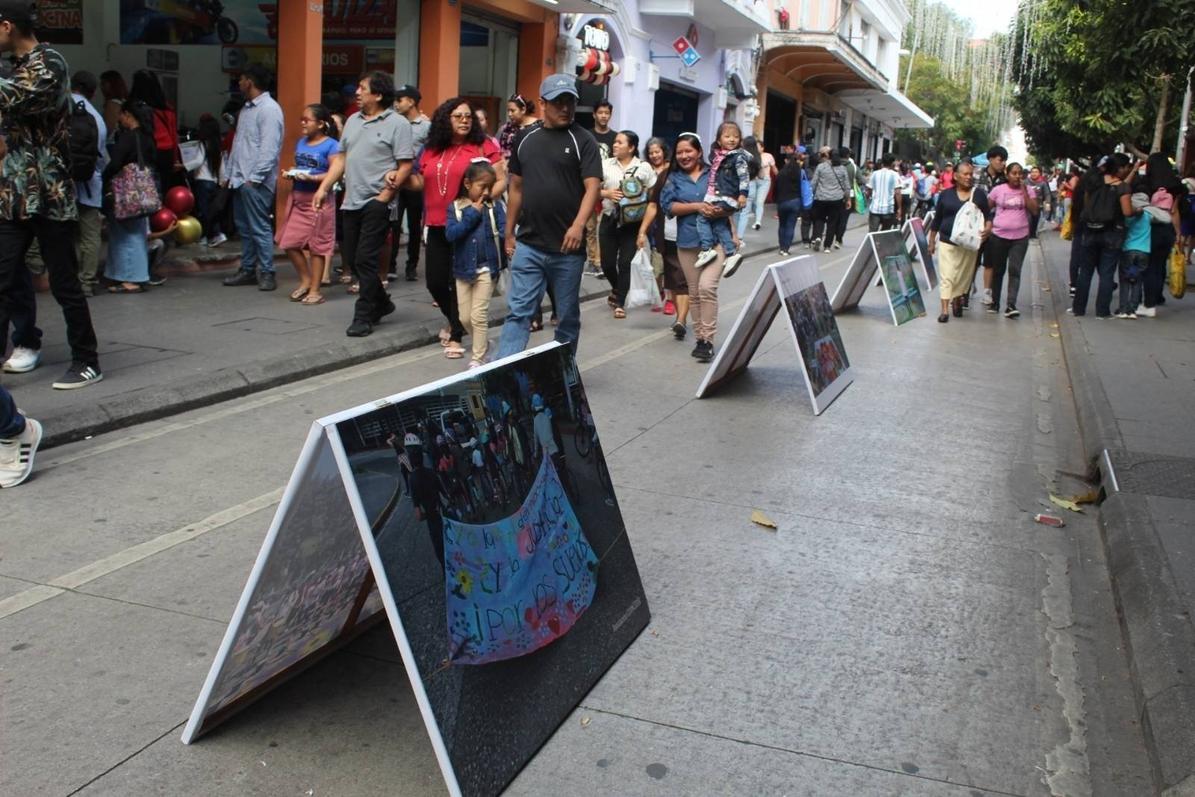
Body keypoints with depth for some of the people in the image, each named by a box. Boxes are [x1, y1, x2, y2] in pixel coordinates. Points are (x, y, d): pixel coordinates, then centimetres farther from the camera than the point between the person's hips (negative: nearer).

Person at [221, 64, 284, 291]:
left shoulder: (269, 109, -11)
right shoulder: (247, 108, 19)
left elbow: (269, 148, -18)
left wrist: (254, 177, -20)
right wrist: (230, 173, 17)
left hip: (255, 181, -9)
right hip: (240, 179, 9)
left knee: (259, 227, -7)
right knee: (244, 228, 12)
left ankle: (267, 273, 0)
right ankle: (247, 270, 20)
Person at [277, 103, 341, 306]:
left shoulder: (331, 145, -8)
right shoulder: (300, 143, 13)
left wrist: (312, 178, -25)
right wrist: (289, 174, 2)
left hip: (318, 199, -7)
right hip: (297, 197, 7)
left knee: (317, 245, 1)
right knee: (289, 243, 5)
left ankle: (315, 290, 10)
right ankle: (305, 281, 23)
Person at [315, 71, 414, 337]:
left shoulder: (397, 123, -7)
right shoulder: (353, 120, 14)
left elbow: (405, 165, -12)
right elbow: (342, 158, 18)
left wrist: (385, 195, -17)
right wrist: (324, 188, 11)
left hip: (376, 202, -7)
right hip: (351, 201, 7)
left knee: (365, 259, -6)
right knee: (350, 257, 11)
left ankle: (364, 316, 5)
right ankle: (381, 303, 29)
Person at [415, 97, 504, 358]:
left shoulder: (483, 146, -3)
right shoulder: (431, 150, 12)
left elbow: (501, 181, -6)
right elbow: (423, 183, 24)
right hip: (437, 226, 5)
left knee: (459, 282, 0)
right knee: (435, 281, 9)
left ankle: (456, 335, 14)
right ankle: (455, 321, 36)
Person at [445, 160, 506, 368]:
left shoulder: (495, 206, -4)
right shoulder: (456, 207, -2)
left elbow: (505, 231, -12)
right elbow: (450, 234, -15)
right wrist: (473, 214, -15)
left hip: (486, 268, -2)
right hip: (463, 269, 2)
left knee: (478, 315, -2)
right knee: (464, 317, 10)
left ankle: (478, 358, 9)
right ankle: (483, 343, 35)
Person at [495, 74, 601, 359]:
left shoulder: (583, 140, -3)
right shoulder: (525, 138, 8)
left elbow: (593, 186, -13)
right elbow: (516, 188, 15)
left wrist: (578, 224, -29)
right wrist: (509, 233, 13)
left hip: (567, 247, -2)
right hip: (528, 245, 2)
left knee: (568, 315, 10)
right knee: (518, 311, -1)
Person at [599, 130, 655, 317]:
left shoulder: (644, 168, 1)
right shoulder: (605, 164, 4)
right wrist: (606, 193, -13)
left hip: (633, 223, -2)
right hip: (609, 219, 2)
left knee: (625, 263, -3)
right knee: (607, 262, 5)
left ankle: (620, 303, 8)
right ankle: (616, 289, 36)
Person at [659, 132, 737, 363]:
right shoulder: (674, 178, 8)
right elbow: (668, 206, -5)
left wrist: (720, 211, -17)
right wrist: (697, 207, -15)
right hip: (688, 241, 3)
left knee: (707, 286, -18)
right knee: (694, 292, 10)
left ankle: (707, 340, -11)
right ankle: (700, 338, 20)